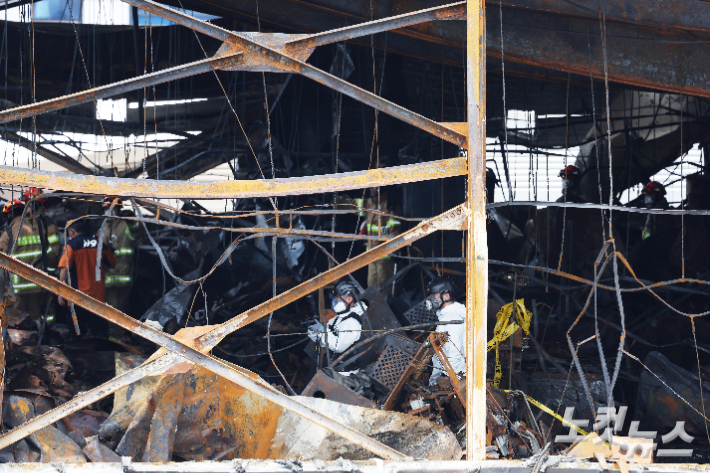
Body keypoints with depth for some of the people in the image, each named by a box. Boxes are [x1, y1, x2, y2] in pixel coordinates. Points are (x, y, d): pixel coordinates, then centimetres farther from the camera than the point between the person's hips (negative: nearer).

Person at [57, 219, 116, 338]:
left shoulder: (71, 245, -5)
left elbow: (64, 269, -14)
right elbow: (112, 263, 16)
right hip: (98, 296, 3)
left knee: (78, 333, 8)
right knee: (100, 332, 5)